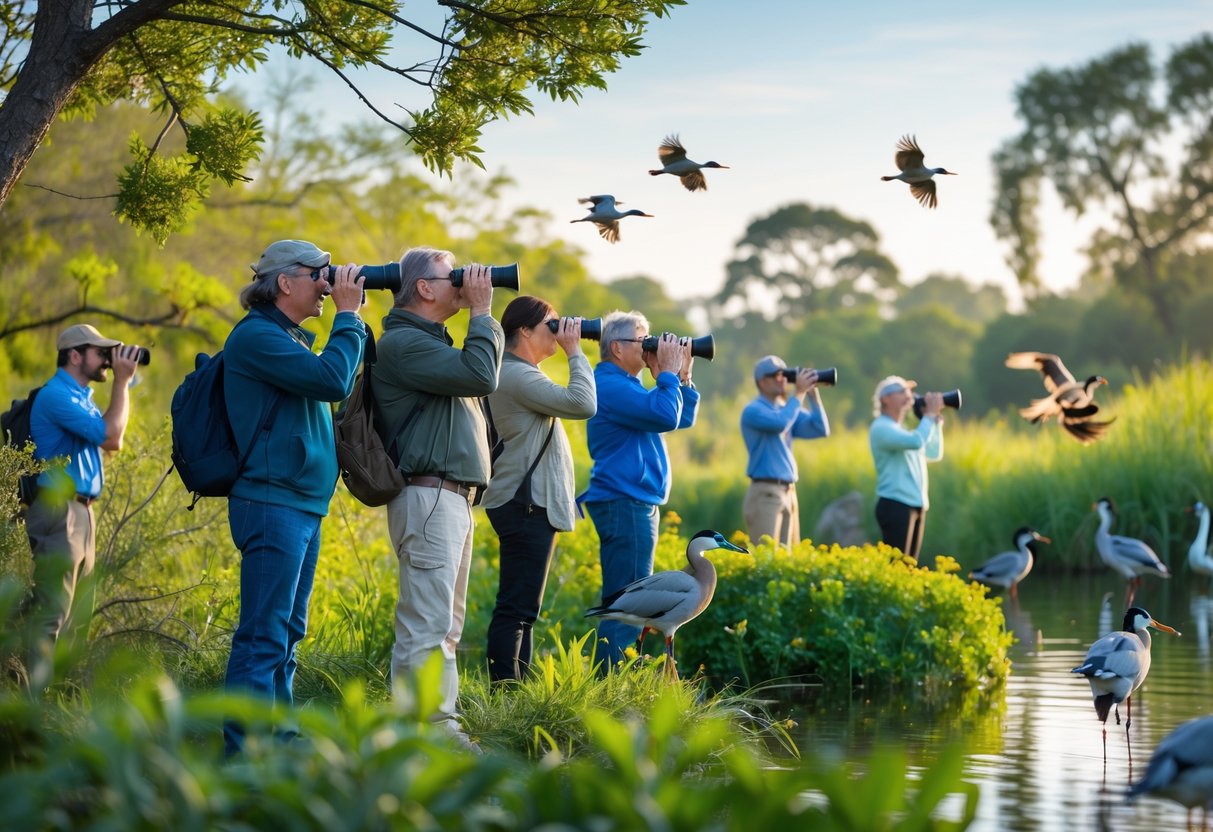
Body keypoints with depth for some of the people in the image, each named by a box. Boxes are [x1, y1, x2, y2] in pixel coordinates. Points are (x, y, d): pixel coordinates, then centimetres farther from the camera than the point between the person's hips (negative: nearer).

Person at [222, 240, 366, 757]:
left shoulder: (291, 339, 20)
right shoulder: (257, 335, -11)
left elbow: (342, 384, 20)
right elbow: (334, 381, -19)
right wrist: (348, 315, -11)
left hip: (303, 504, 10)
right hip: (273, 503, -10)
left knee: (286, 635, 13)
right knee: (264, 637, -11)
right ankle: (245, 754, -10)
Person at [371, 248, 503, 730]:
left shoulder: (428, 341, 23)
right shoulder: (403, 342, -11)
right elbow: (481, 376, -17)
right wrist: (481, 312, -9)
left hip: (453, 499, 11)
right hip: (428, 497, -11)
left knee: (445, 628, 12)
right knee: (426, 628, -14)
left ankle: (439, 726, 17)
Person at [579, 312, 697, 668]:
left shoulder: (626, 385, 20)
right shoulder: (610, 384, -13)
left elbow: (683, 418, 22)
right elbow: (666, 416, -24)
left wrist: (682, 376, 10)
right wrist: (669, 372, -11)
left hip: (635, 502, 11)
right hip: (625, 503, -11)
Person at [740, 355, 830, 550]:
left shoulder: (789, 409, 16)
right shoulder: (753, 410, -7)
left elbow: (820, 429, 6)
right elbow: (780, 423, -26)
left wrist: (813, 394, 0)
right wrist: (800, 393, -16)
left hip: (789, 493, 8)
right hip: (765, 493, -8)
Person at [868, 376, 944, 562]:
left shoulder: (901, 429, 19)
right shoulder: (882, 428, -10)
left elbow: (934, 454, 23)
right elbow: (916, 442, -26)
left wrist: (937, 420, 14)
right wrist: (929, 414, -13)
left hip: (916, 506, 9)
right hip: (895, 506, -9)